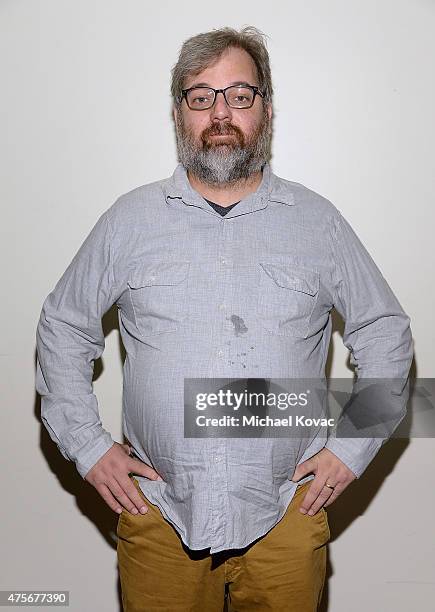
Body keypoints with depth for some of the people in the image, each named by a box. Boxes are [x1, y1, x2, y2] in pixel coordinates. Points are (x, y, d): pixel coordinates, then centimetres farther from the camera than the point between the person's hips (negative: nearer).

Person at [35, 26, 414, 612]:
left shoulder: (317, 220, 1)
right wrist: (87, 444, 1)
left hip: (287, 516, 1)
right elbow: (63, 327, 8)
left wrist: (353, 446, -1)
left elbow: (386, 333, 7)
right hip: (157, 511, 0)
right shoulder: (130, 218, 1)